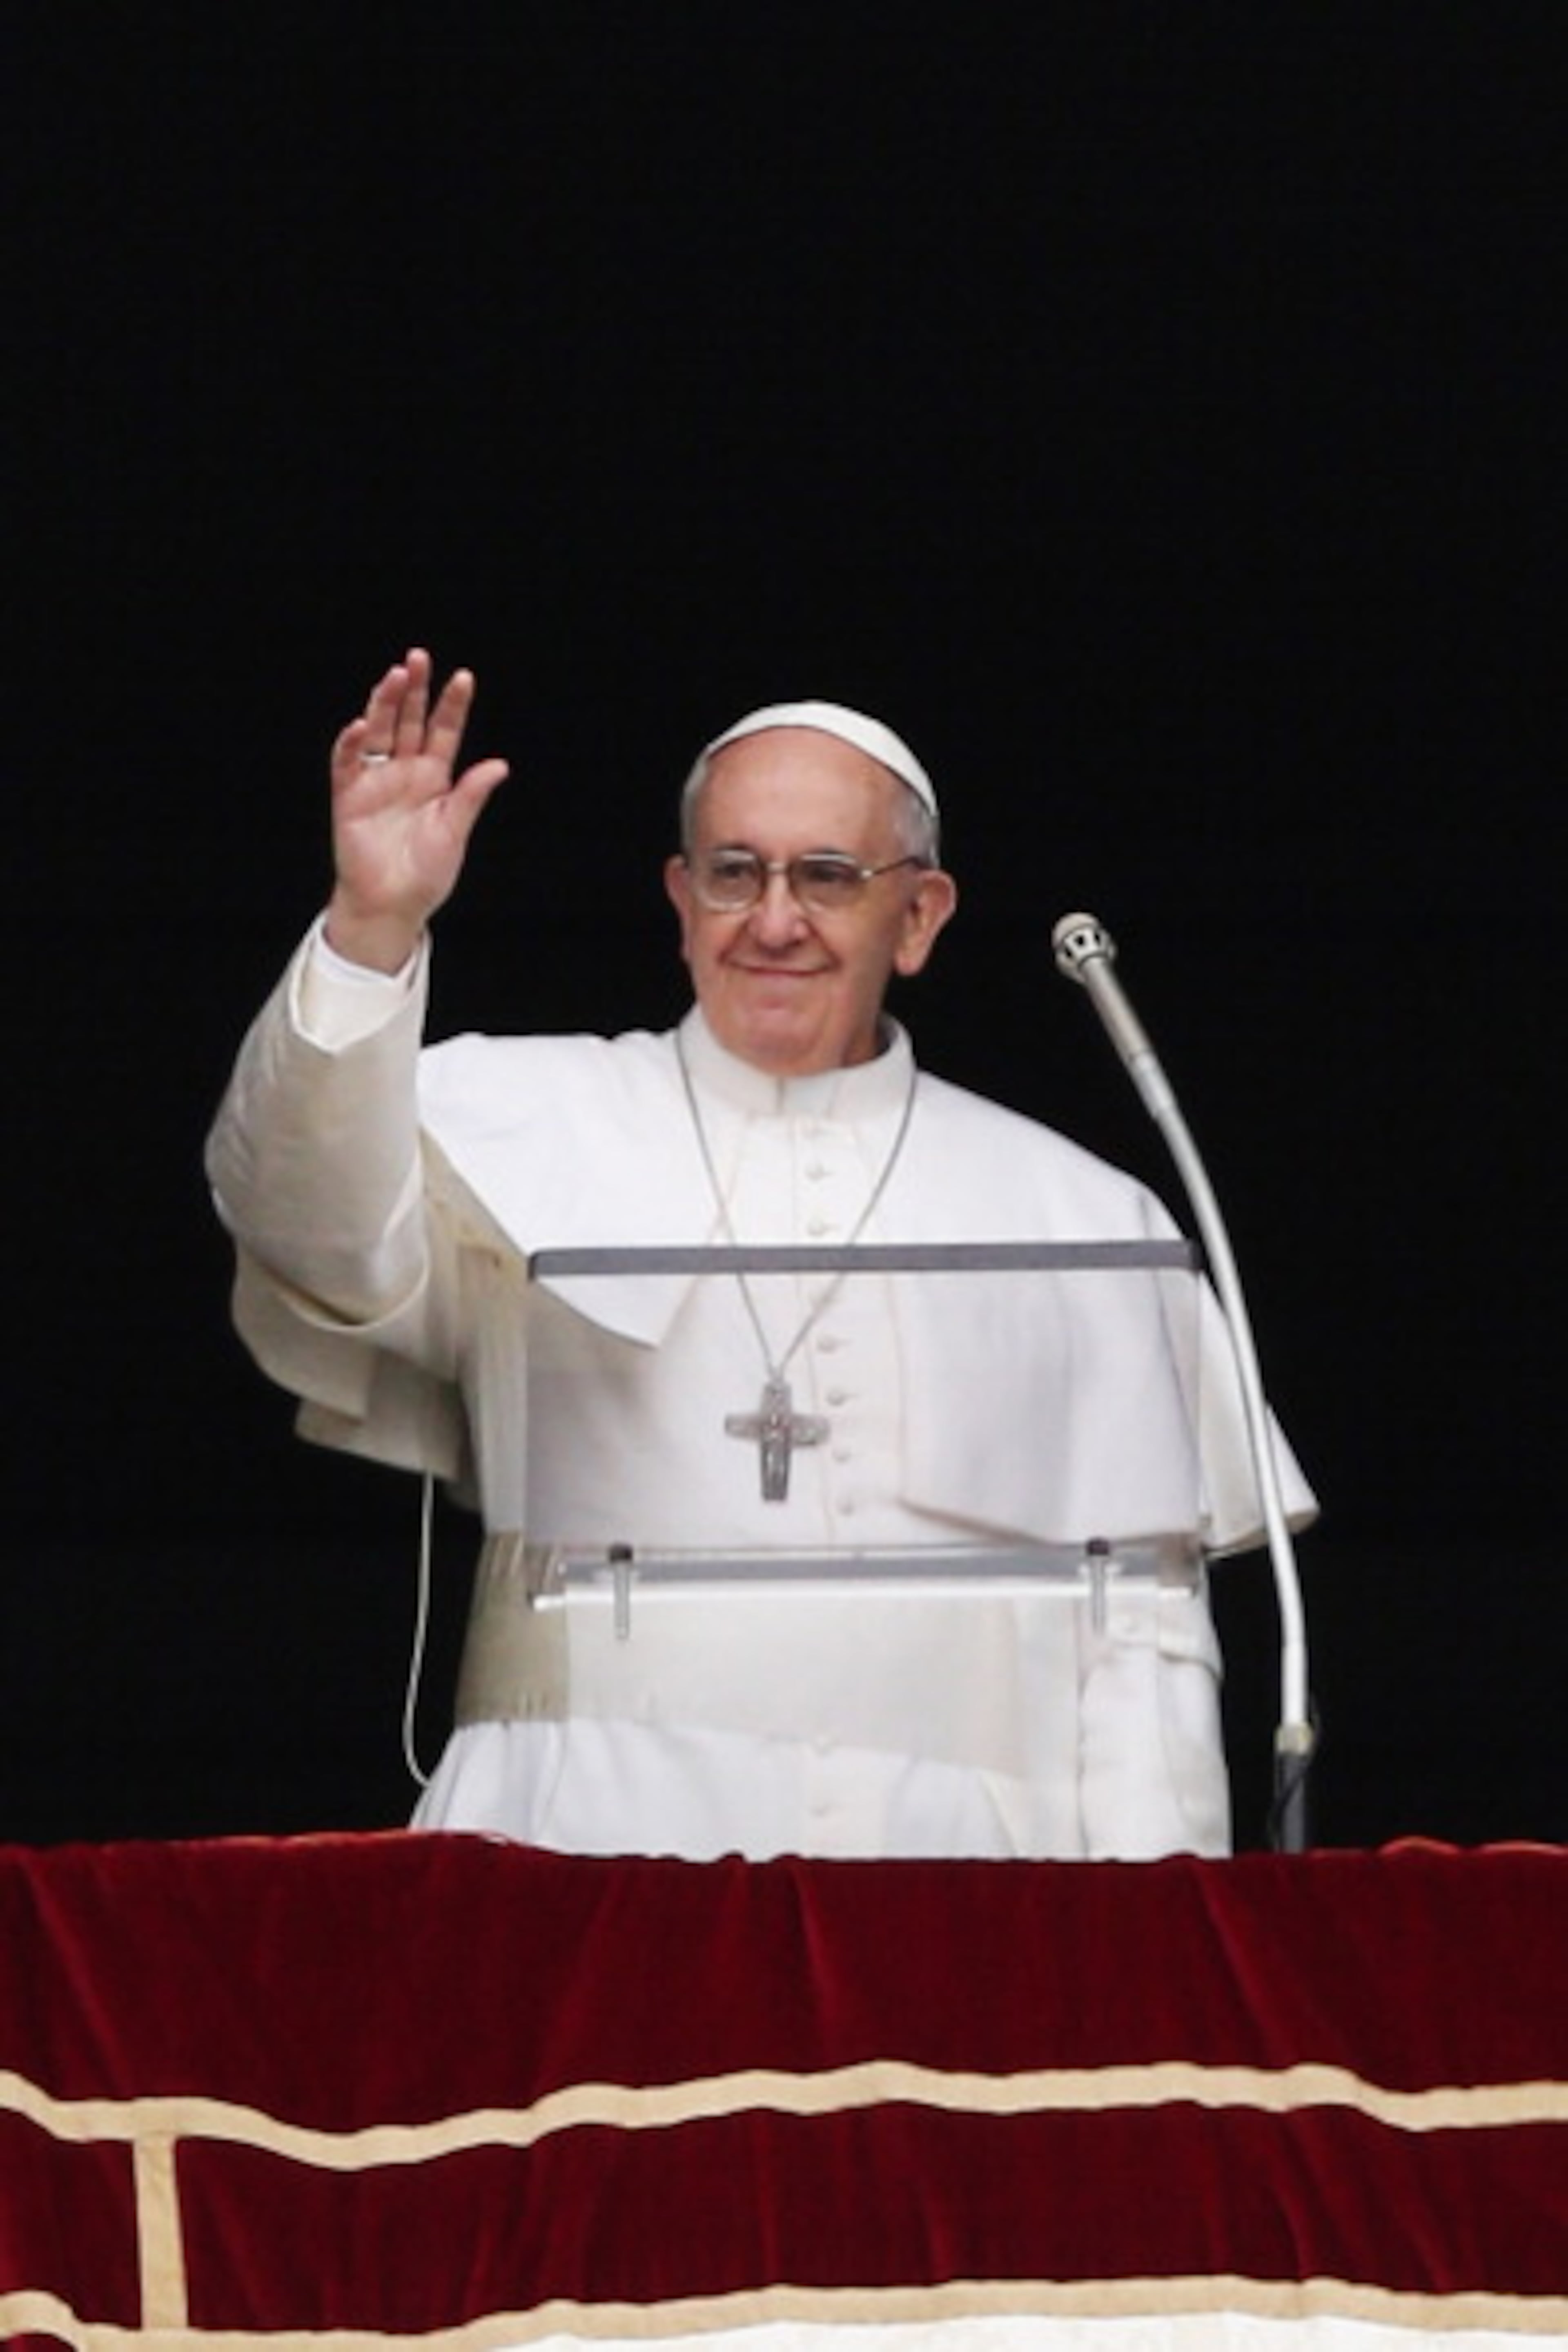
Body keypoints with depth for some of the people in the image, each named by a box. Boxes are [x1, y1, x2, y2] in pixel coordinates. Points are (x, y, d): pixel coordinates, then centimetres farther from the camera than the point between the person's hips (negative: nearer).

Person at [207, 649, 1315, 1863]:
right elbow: (328, 1229, -6)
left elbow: (1144, 1630, 13)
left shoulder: (1081, 1221, 16)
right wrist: (371, 932, -20)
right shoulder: (533, 1127, 13)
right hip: (593, 1854, -1)